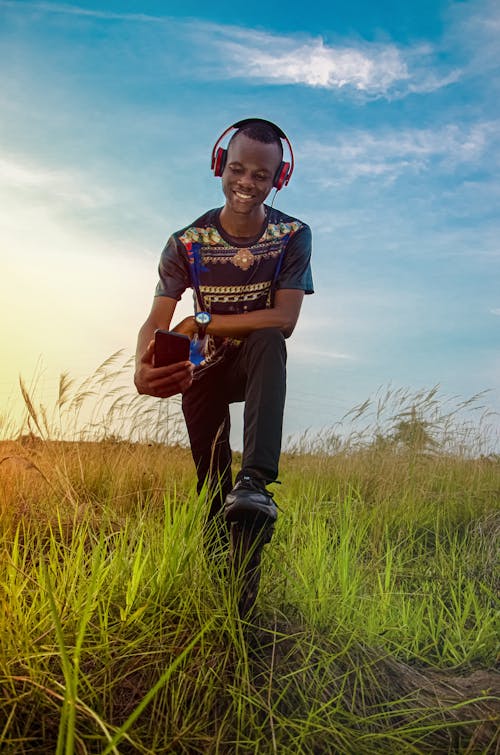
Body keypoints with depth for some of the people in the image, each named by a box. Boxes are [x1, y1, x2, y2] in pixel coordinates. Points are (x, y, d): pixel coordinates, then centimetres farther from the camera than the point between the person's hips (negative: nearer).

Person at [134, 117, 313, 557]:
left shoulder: (292, 236, -11)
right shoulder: (188, 242, -9)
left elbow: (284, 319, -21)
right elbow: (156, 322, -17)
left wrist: (201, 322, -25)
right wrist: (142, 369, -41)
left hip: (257, 363, -2)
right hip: (202, 369, 2)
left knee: (269, 340, -37)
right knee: (211, 473, -3)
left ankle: (255, 480, -47)